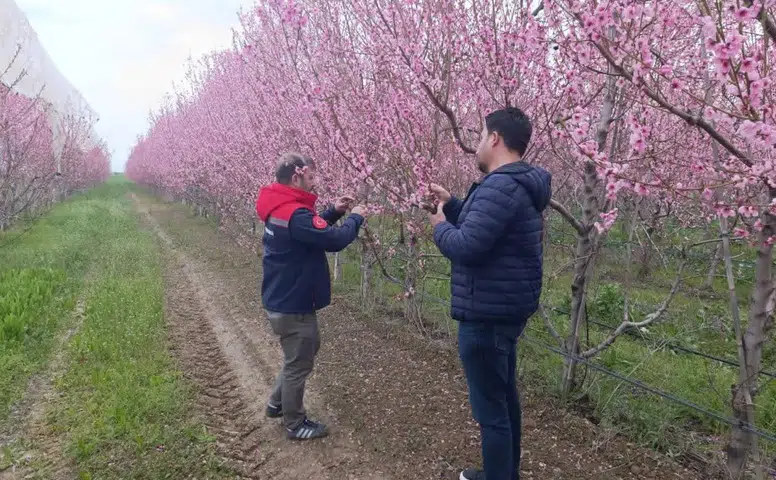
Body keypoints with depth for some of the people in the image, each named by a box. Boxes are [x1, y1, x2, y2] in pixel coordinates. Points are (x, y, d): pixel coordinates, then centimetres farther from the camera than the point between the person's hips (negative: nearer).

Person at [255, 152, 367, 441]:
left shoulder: (279, 209, 5)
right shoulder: (294, 213, -27)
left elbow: (309, 230, 19)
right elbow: (334, 240, -29)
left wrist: (334, 212, 8)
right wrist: (355, 218, -12)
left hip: (282, 298, 10)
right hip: (292, 305, -10)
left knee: (308, 348, 26)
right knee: (298, 364, 7)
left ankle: (277, 403, 38)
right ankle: (295, 424, 25)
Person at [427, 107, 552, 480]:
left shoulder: (499, 186, -23)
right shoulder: (520, 185, 12)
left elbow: (466, 247, -27)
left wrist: (440, 226, -8)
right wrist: (452, 205, 16)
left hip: (487, 313, -11)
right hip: (505, 308, 11)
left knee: (489, 408, 1)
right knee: (504, 396, 22)